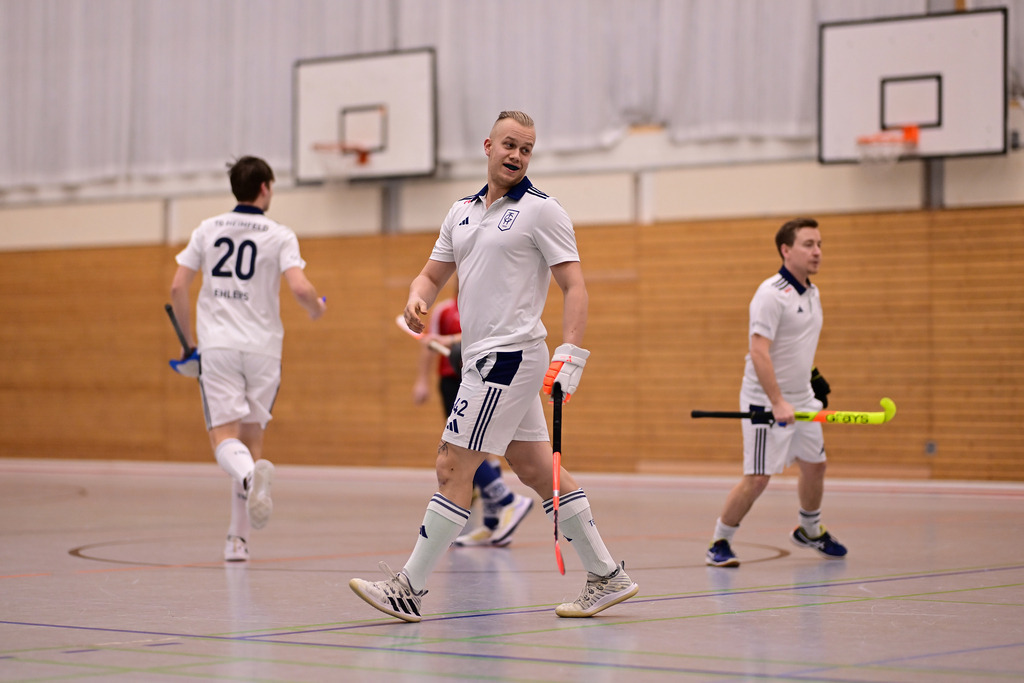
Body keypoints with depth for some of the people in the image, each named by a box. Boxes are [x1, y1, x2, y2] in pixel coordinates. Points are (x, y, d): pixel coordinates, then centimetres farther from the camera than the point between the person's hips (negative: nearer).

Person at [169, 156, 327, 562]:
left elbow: (177, 288, 5)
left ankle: (251, 474, -41)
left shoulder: (207, 230, 8)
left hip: (217, 346, 1)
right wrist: (316, 309, 9)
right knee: (251, 438, 12)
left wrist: (189, 341, 16)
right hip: (262, 348, 0)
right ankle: (238, 539, 9)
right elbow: (300, 288, -14)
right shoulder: (279, 236, -1)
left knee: (225, 440, -5)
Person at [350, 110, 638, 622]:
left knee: (452, 469, -9)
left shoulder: (541, 210, -6)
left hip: (510, 355, -8)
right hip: (483, 358, 8)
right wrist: (417, 298, -3)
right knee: (538, 471, 11)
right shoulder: (462, 211, 16)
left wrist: (570, 355, -19)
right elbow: (433, 274, 21)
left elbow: (574, 286, -9)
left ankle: (409, 589, -4)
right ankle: (607, 577, 17)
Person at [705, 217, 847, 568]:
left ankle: (810, 530, 41)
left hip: (803, 399, 9)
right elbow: (759, 352, -26)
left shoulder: (812, 294, 9)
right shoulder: (771, 295, -19)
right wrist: (778, 403, -30)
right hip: (766, 401, -9)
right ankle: (719, 544, 3)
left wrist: (814, 378, 23)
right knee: (757, 477, -10)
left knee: (815, 465, 17)